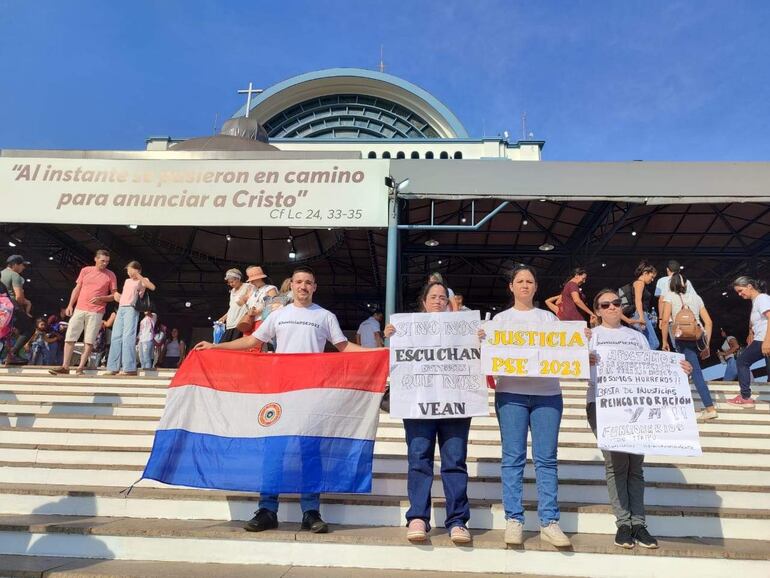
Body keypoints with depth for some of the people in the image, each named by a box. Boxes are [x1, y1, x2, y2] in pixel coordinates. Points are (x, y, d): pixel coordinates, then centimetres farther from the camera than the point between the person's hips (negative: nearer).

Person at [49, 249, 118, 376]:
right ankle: (65, 367, 4)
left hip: (96, 312, -3)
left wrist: (101, 298, -14)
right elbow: (77, 289, 12)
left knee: (89, 341, -4)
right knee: (69, 337, -1)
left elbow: (114, 295, 3)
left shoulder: (111, 275, 2)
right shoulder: (85, 270, 9)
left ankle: (80, 368, 2)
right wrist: (70, 304, 4)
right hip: (79, 309, 3)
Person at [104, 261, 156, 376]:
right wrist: (118, 296, 11)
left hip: (131, 309, -7)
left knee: (128, 337, -16)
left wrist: (139, 276, -15)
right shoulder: (127, 281, 25)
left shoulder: (143, 280, 5)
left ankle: (130, 368, -17)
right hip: (121, 309, 7)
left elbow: (152, 287, -16)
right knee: (116, 337, 2)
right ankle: (113, 368, 4)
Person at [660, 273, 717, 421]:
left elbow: (665, 320, -6)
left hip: (683, 339, -5)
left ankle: (710, 408, -12)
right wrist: (706, 345, 19)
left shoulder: (670, 296, 6)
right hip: (699, 339, 5)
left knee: (696, 372, -7)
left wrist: (664, 341, 3)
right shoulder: (695, 296, 19)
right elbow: (708, 322, 15)